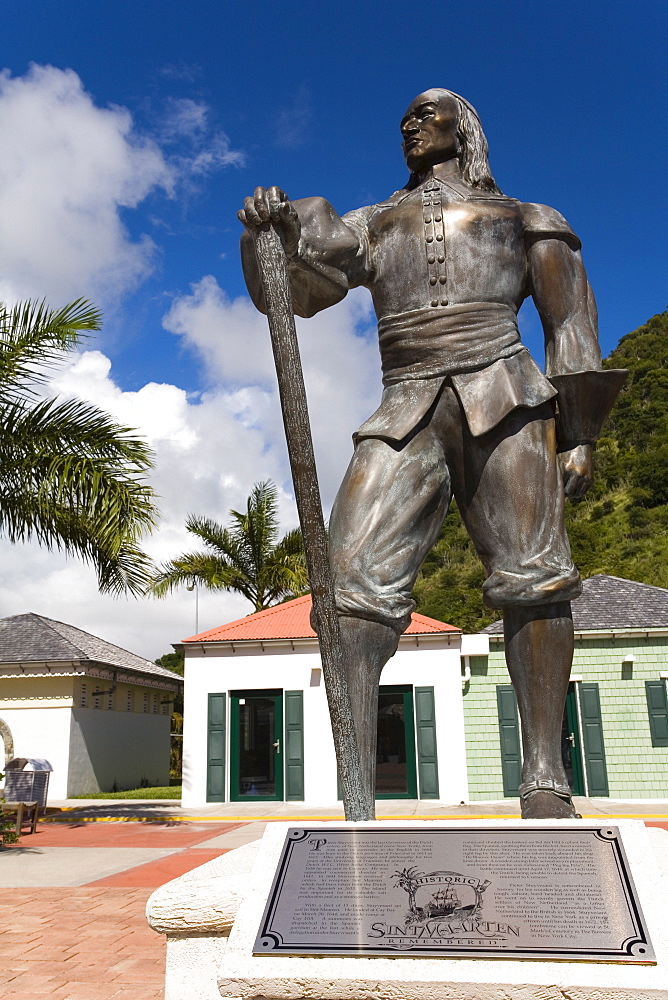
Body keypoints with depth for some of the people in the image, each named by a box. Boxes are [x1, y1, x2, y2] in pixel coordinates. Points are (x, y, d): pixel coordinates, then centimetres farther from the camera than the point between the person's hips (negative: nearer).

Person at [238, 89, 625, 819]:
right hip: (407, 411, 1)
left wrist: (579, 432, 1)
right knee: (354, 579, -16)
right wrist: (275, 228, -9)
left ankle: (544, 783, -10)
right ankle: (355, 797, -18)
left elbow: (571, 325, 14)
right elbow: (294, 292, 13)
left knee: (530, 576, -15)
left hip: (501, 396, -1)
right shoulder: (371, 225, 29)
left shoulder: (521, 218, 24)